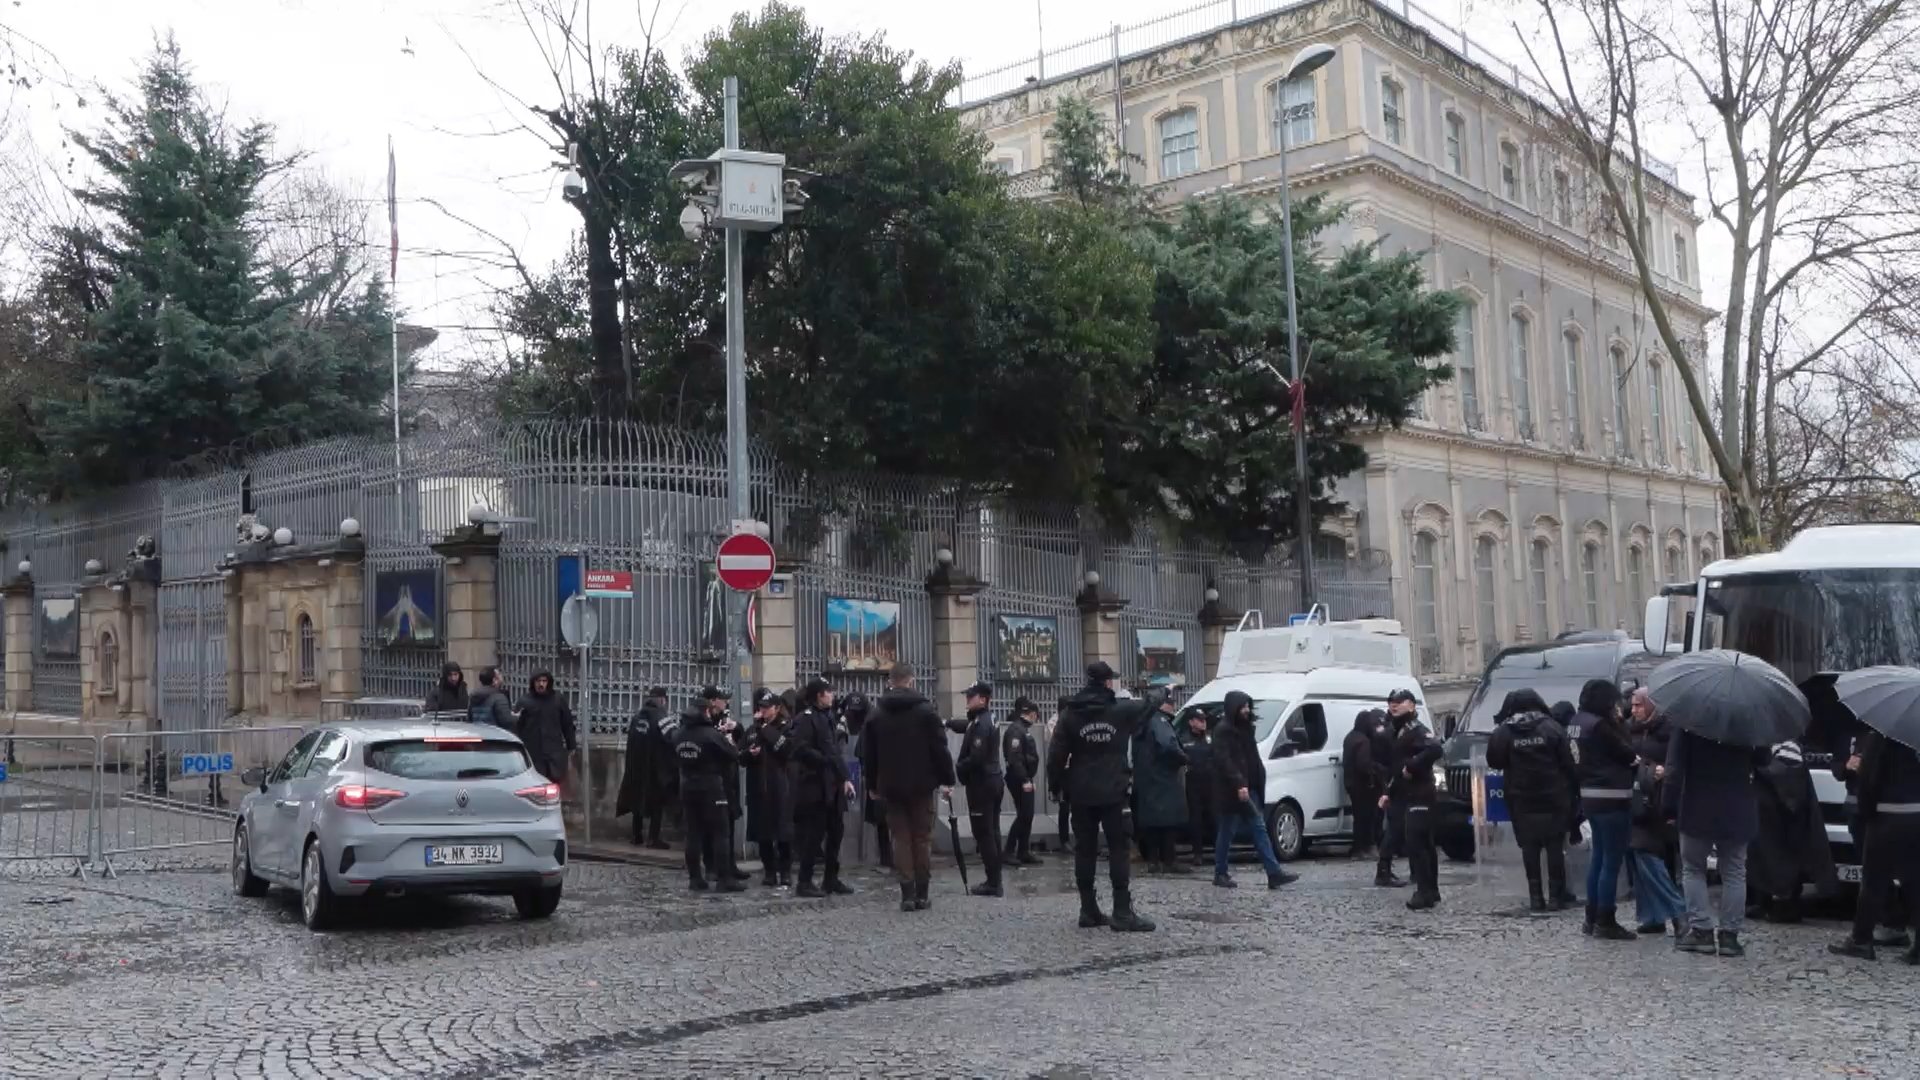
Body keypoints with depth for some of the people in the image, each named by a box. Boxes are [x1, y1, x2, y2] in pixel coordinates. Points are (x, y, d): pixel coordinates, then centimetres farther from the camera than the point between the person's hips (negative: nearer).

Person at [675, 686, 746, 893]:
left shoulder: (679, 734, 5)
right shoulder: (711, 734, -16)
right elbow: (734, 755, -12)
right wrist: (729, 741, 5)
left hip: (688, 786, 7)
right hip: (711, 785, -7)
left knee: (694, 832, 9)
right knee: (721, 832, -2)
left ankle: (695, 878, 9)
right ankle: (724, 879, -5)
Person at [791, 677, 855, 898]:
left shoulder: (829, 718, 17)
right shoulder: (806, 719, -10)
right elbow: (801, 750, -21)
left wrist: (845, 777, 13)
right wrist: (826, 760, -20)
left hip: (834, 785, 8)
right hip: (815, 786, -8)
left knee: (836, 832, 10)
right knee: (814, 834, -5)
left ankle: (831, 879, 19)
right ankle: (805, 882, 3)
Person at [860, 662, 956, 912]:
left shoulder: (876, 714, 3)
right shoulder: (925, 710, -6)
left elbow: (869, 754, 7)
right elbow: (940, 748, -7)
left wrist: (872, 784, 15)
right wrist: (946, 779, -1)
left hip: (890, 786, 2)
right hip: (921, 785, -2)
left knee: (901, 838, 6)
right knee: (922, 837, 6)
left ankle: (907, 893, -1)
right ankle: (922, 894, 7)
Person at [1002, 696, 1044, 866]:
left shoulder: (1023, 729, 16)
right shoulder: (1015, 729, -15)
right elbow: (1014, 758, -23)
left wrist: (1028, 778, 15)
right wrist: (1024, 780, -24)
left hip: (1024, 778, 10)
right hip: (1019, 780, -10)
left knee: (1026, 816, 11)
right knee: (1024, 816, -8)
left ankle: (1024, 852, 16)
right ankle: (1010, 852, -3)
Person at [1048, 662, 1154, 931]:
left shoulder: (1070, 715, -1)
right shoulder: (1123, 711, -3)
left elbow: (1056, 755, -3)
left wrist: (1057, 785, 8)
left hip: (1081, 795, 2)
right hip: (1113, 793, -2)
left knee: (1085, 851, 8)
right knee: (1118, 850, -1)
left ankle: (1089, 911, 11)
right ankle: (1122, 912, -6)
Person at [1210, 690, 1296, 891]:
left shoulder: (1245, 728, 17)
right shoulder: (1223, 731, -11)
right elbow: (1224, 761, -21)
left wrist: (1258, 781, 13)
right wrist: (1239, 784, -28)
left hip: (1248, 789, 8)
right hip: (1232, 791, -8)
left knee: (1259, 829, 1)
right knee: (1227, 832, 0)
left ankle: (1274, 874, -4)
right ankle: (1220, 874, 11)